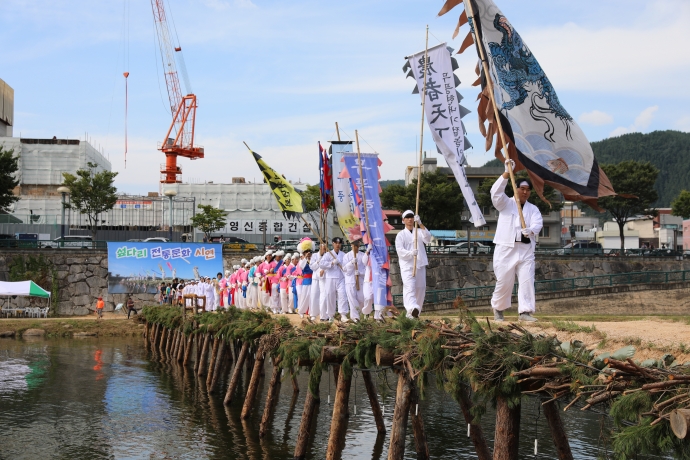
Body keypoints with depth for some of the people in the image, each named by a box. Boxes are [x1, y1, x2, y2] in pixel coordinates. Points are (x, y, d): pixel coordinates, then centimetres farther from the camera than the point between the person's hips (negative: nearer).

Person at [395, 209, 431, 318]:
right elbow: (400, 250, -5)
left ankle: (415, 313, 14)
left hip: (420, 265, 4)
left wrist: (420, 224, -17)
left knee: (420, 289, 4)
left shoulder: (420, 232, 15)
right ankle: (412, 308, -41)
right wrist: (411, 253, -25)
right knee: (409, 287, -21)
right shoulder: (401, 235, 8)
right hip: (407, 265, -4)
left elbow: (428, 239, -7)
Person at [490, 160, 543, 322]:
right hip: (505, 248, -3)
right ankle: (498, 309, 20)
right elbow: (496, 192, -13)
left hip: (526, 249, 3)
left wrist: (531, 231, -29)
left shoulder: (533, 209, 14)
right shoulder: (505, 204, 6)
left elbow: (538, 223, -4)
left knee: (527, 280, -7)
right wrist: (507, 172, -24)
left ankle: (525, 311, -7)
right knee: (503, 281, 0)